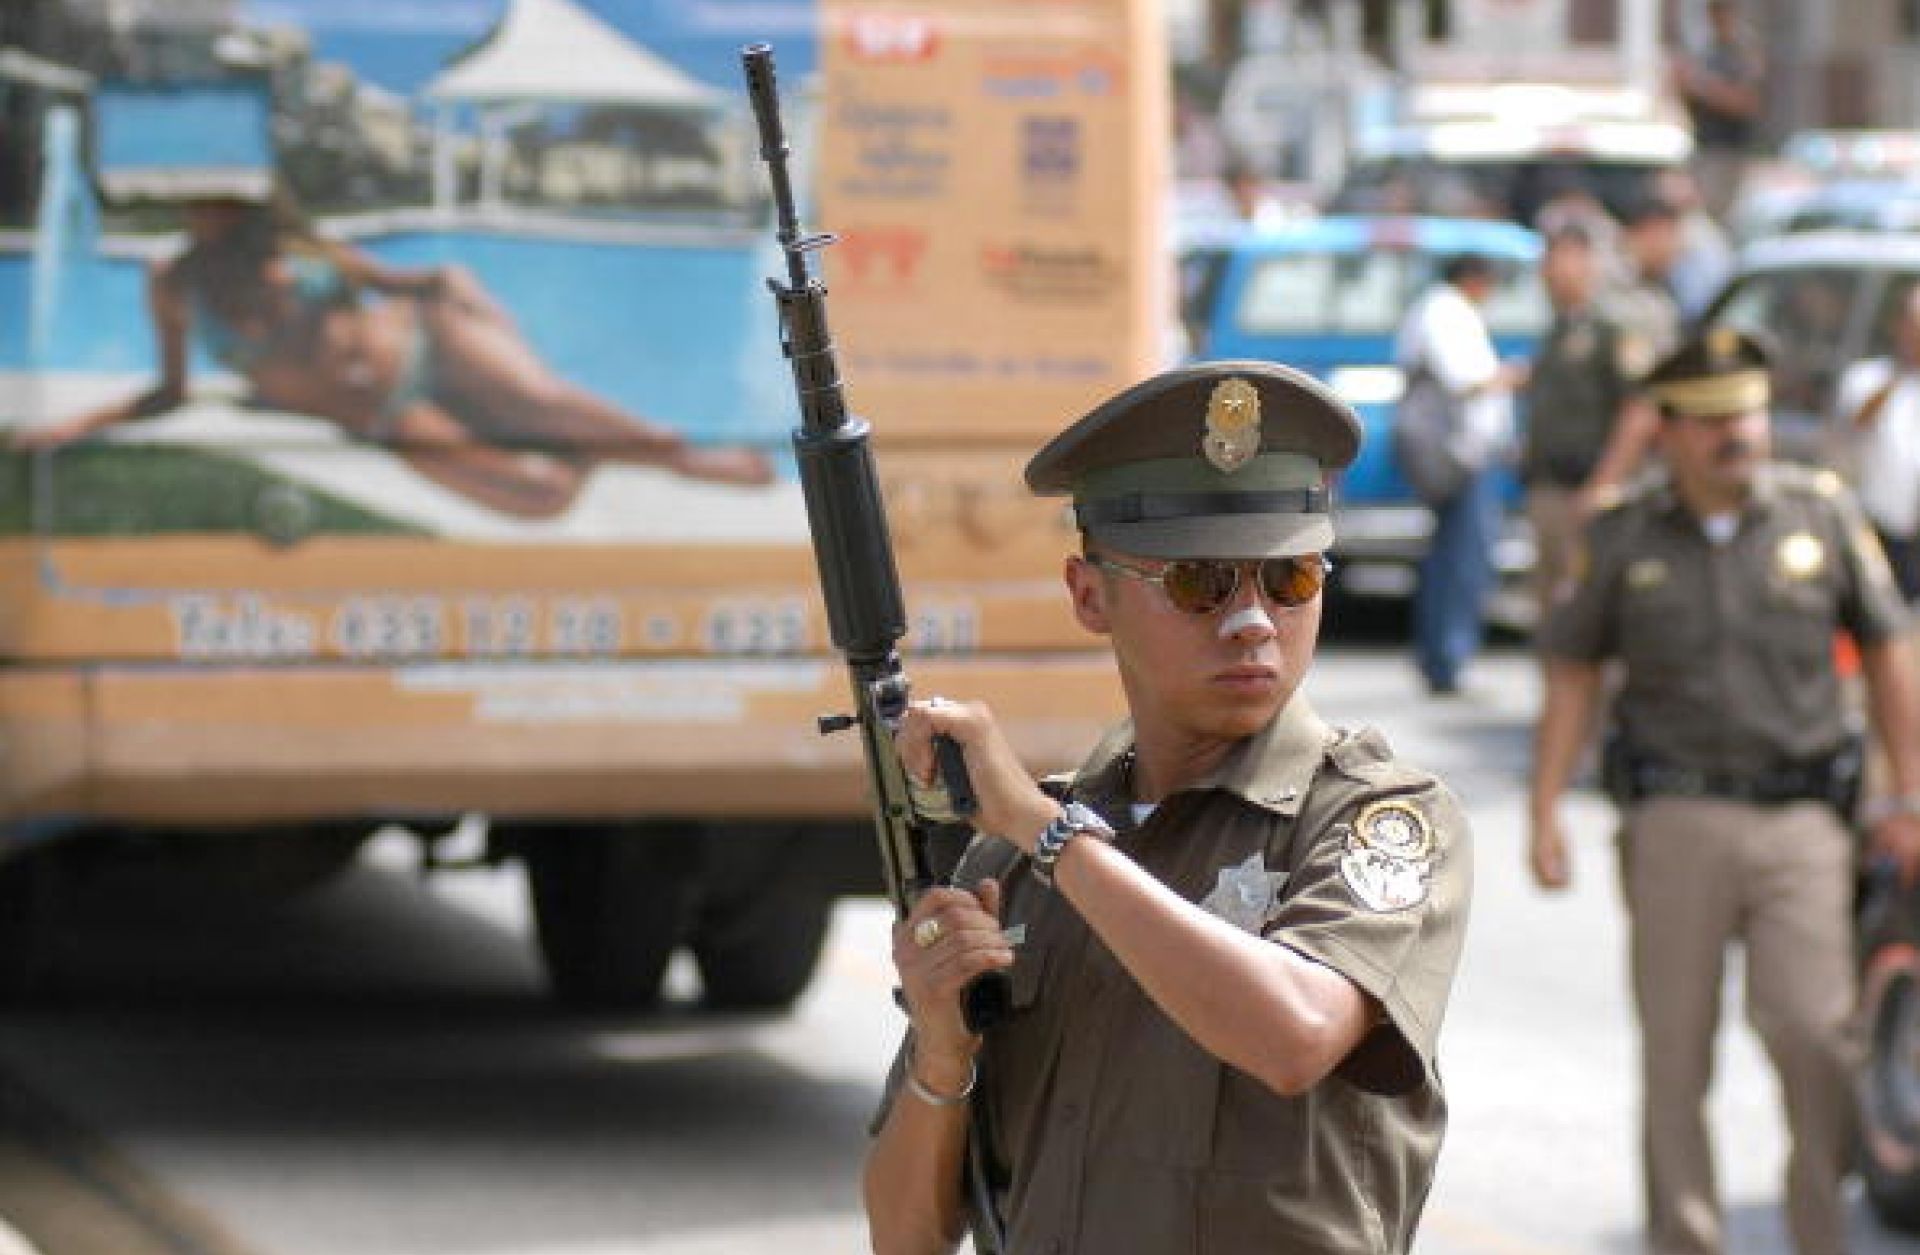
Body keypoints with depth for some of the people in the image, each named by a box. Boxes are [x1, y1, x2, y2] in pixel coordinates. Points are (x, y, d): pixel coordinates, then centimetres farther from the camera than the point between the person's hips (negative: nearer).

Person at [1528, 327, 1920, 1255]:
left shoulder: (1823, 514, 5)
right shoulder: (1621, 542, 5)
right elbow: (1571, 680, 9)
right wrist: (1544, 817, 0)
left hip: (1800, 820, -1)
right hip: (1676, 820, 1)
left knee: (1807, 1025, -14)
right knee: (1675, 1048, 2)